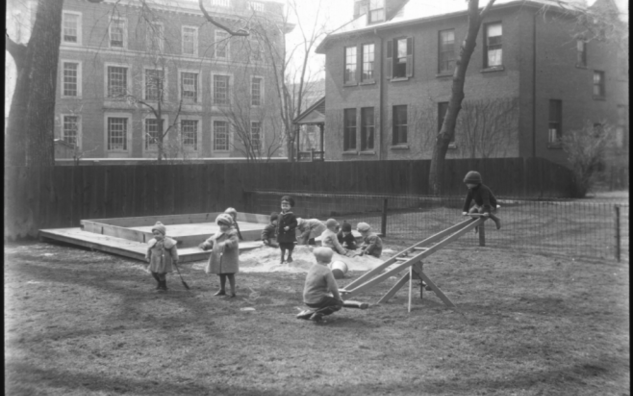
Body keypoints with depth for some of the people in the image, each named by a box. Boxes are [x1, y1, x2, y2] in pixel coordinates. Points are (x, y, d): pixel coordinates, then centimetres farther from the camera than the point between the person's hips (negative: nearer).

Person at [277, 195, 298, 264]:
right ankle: (282, 258, 22)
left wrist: (289, 226, -26)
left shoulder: (291, 215, -12)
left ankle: (289, 257, 27)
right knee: (282, 246, 11)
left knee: (290, 246, 9)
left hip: (289, 234, -4)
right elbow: (278, 224, 9)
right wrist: (277, 232, 7)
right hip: (281, 234, 4)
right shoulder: (280, 215, 2)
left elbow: (295, 223, -14)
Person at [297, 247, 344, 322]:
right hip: (317, 301, -7)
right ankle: (318, 314, -12)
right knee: (339, 303, 7)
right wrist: (339, 298, 0)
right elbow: (333, 288, -18)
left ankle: (309, 312, 11)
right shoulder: (326, 271, -15)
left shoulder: (312, 267, 6)